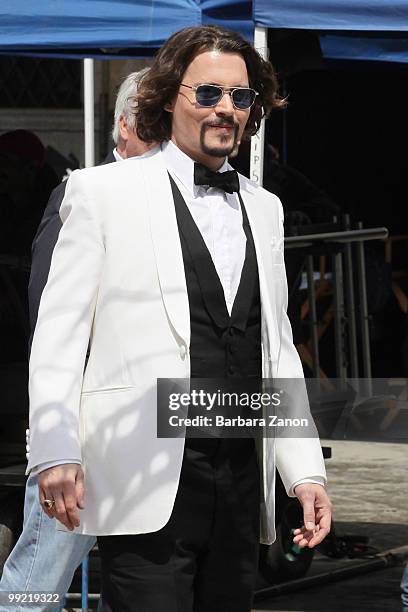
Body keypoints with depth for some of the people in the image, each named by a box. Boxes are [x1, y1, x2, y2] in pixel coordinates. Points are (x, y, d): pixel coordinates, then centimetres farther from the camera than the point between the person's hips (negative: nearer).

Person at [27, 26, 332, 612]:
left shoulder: (264, 208, 18)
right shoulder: (104, 190, 2)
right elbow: (58, 329, -1)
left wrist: (306, 471, 11)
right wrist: (56, 453, -11)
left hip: (242, 484, 5)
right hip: (145, 485, -5)